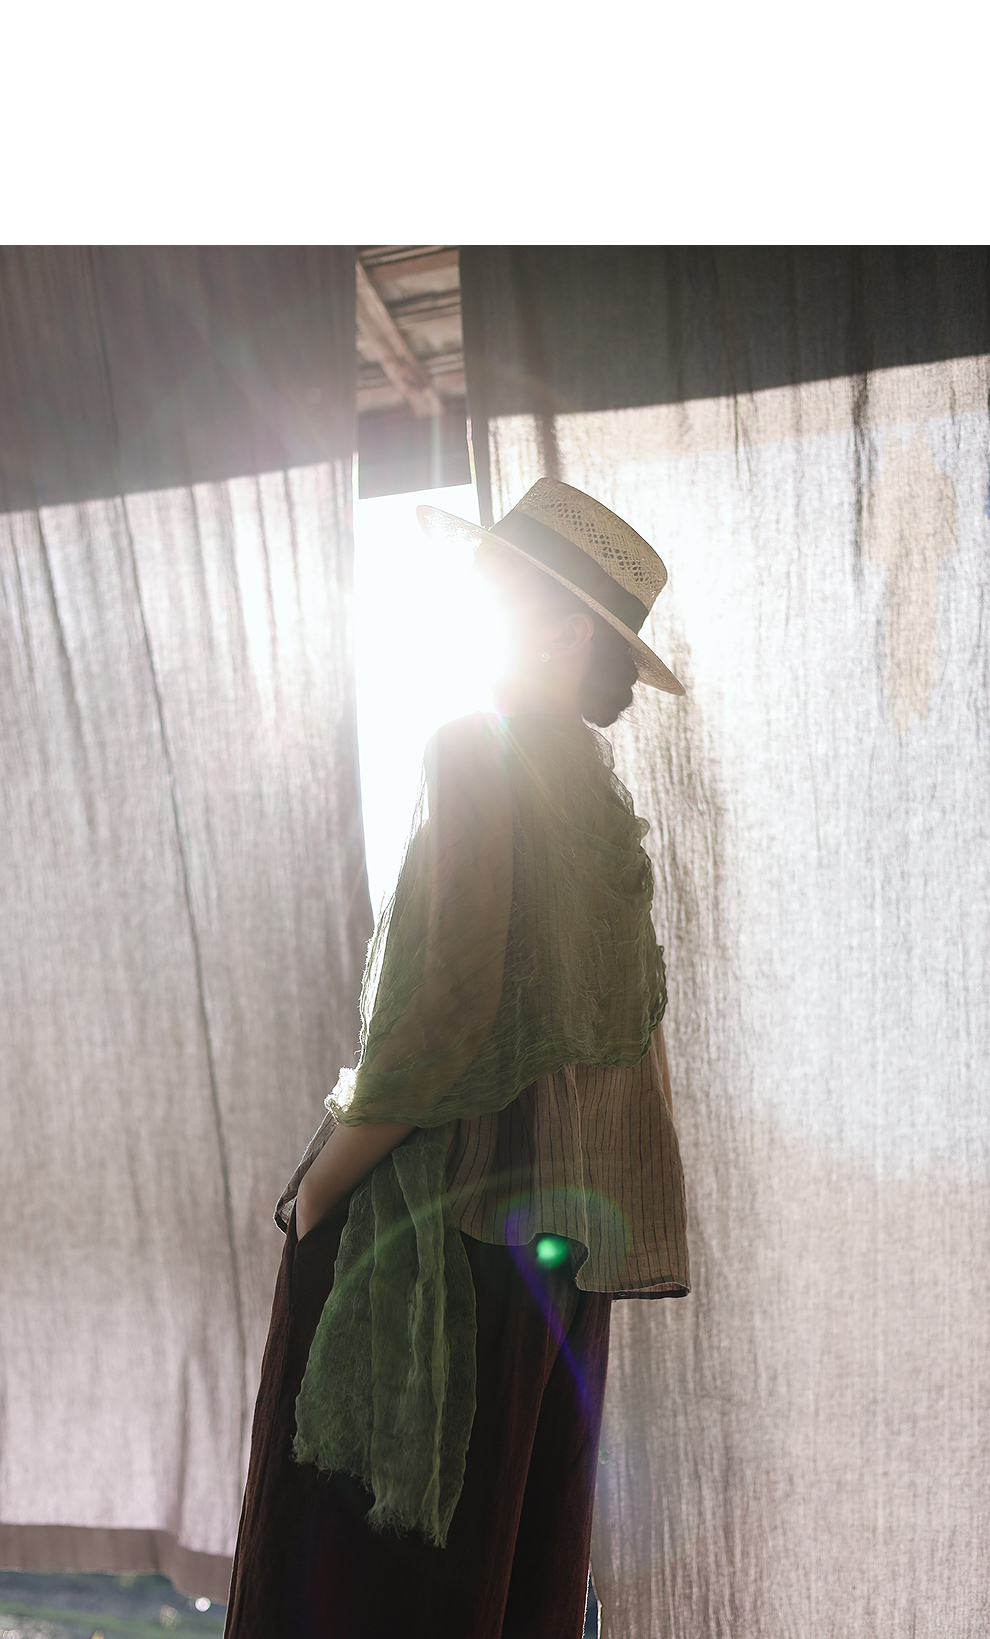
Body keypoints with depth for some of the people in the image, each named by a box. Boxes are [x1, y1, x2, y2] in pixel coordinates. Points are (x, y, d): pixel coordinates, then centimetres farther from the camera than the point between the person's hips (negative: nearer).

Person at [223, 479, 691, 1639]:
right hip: (547, 1215, 8)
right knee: (516, 1519, 23)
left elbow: (445, 1000, -24)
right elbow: (627, 1011, 12)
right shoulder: (598, 789, 9)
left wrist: (321, 1181, -12)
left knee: (372, 1541, 10)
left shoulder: (479, 753, -16)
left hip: (446, 1196, -8)